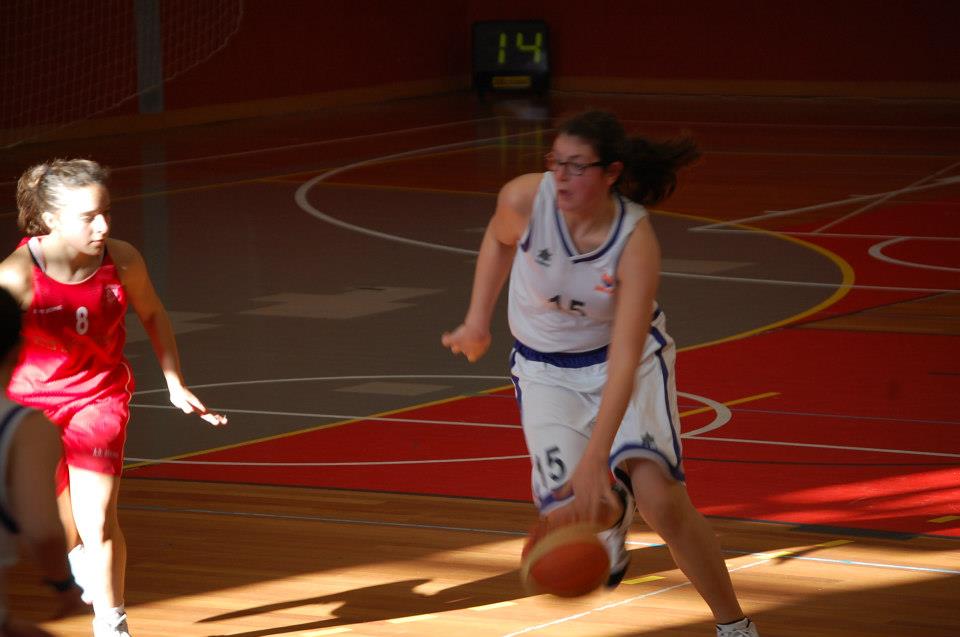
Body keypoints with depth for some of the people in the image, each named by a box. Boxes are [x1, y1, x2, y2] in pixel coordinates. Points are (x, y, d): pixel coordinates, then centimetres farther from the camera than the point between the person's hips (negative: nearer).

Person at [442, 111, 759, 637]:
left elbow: (624, 359, -34)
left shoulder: (636, 241, -30)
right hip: (546, 369, 2)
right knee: (568, 511, -18)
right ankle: (613, 519, 24)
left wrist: (595, 459, -41)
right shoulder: (525, 200, -24)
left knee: (658, 495, -23)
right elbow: (499, 238, 4)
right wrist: (478, 321, 5)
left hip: (630, 359, -2)